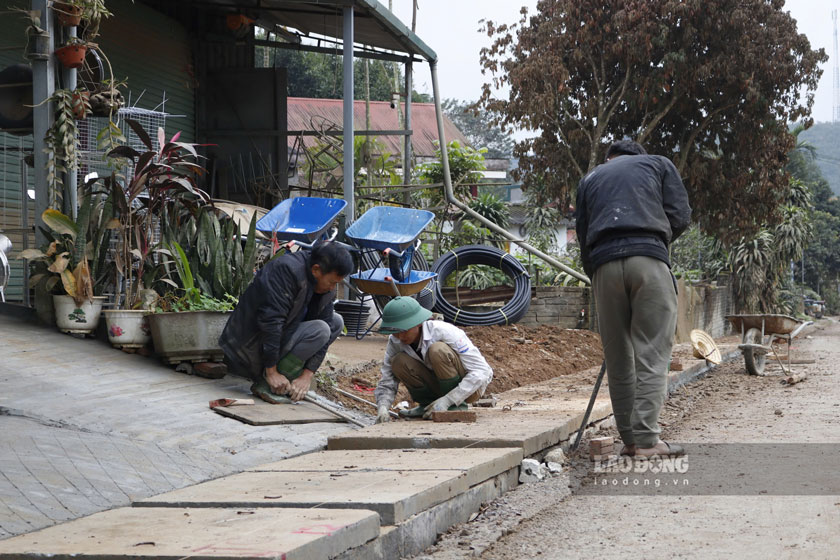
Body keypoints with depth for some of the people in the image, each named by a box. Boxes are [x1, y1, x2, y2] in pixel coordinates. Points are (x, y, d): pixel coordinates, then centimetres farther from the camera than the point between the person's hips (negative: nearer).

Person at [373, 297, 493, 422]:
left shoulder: (444, 332, -27)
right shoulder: (395, 341, -11)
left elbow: (483, 372, -28)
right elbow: (386, 383, -7)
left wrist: (446, 400, -35)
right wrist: (382, 409, -30)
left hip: (471, 387, -5)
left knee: (438, 350, -32)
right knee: (398, 362, -20)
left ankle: (457, 406, -17)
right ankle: (428, 404, -3)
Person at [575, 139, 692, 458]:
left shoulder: (590, 179, 30)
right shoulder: (659, 164, 23)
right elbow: (680, 216, 10)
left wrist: (593, 273, 28)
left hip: (602, 264, 3)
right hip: (648, 259, -3)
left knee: (618, 359, 9)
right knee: (652, 354, -3)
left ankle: (629, 439, 11)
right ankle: (646, 439, -10)